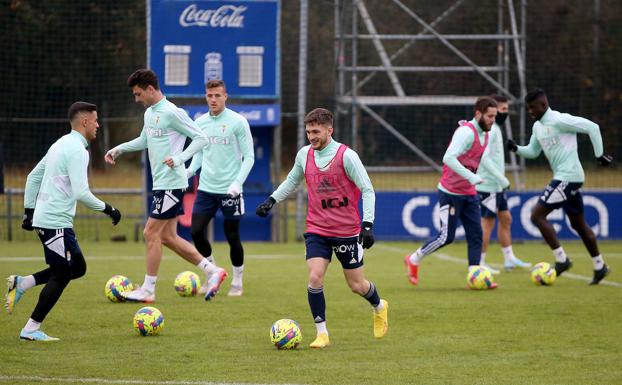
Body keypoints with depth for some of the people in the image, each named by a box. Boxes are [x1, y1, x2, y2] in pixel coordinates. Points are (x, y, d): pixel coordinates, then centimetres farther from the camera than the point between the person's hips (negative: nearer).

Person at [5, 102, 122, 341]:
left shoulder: (62, 144, 16)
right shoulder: (77, 150, -15)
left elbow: (33, 177, 22)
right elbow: (81, 193, -22)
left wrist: (29, 211, 24)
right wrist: (107, 209, -11)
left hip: (44, 219, 10)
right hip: (56, 222, -10)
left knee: (77, 268, 15)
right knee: (62, 275, -2)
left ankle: (21, 284, 12)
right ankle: (31, 330, 1)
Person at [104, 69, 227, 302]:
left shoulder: (172, 113, -15)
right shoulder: (149, 113, 14)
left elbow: (200, 138, -15)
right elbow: (144, 141, 31)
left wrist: (179, 158, -25)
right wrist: (119, 149, 21)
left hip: (171, 183, -10)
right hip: (161, 184, 10)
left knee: (151, 233, -6)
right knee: (167, 237, 10)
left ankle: (148, 290, 2)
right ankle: (213, 271, 14)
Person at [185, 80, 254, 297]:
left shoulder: (238, 122, -7)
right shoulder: (200, 123, 8)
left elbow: (249, 157, -6)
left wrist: (237, 182, -18)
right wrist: (189, 171, -2)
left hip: (229, 189, -4)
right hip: (206, 188, 4)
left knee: (232, 236, 2)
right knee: (197, 231, -5)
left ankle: (237, 282, 18)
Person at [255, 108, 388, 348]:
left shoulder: (346, 156, -15)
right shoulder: (304, 154, 0)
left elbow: (367, 190, -11)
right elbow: (292, 180, 20)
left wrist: (367, 224, -18)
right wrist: (272, 200, 10)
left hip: (347, 231, -3)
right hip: (317, 229, 3)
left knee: (357, 285, 7)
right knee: (314, 278, -15)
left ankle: (379, 307, 41)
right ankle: (322, 334, -5)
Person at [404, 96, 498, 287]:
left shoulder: (484, 134, 8)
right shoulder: (466, 132, -21)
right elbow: (448, 158, -33)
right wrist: (471, 177, -37)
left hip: (469, 194, 8)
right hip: (451, 193, -8)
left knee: (475, 235, -1)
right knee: (446, 237, -4)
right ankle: (413, 260, 16)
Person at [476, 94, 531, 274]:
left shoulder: (495, 128, 15)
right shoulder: (489, 130, -16)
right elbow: (484, 157, -24)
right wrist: (501, 177, -22)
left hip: (497, 186, 10)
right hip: (488, 185, -10)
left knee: (506, 219, 13)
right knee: (487, 223, -5)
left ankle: (509, 259, 18)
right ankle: (479, 263, 0)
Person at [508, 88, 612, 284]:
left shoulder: (559, 120, -15)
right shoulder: (537, 127, 13)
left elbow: (592, 128, -15)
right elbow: (533, 152, 22)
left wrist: (599, 154, -10)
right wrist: (516, 148, 3)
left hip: (567, 177, -10)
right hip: (565, 179, 10)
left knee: (537, 215, -12)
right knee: (578, 224, 17)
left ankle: (561, 260, -9)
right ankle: (599, 266, 25)